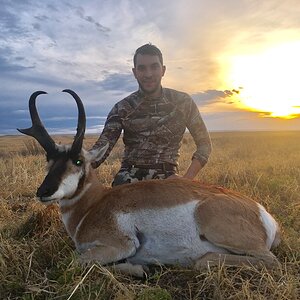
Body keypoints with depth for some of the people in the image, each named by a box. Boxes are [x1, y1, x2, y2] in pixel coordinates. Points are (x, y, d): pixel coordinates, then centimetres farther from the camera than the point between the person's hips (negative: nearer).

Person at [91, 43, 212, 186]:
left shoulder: (183, 102, 1)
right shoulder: (122, 108, 0)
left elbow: (204, 143, 5)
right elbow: (101, 148, -8)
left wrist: (186, 180, -9)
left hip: (167, 177, 1)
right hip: (130, 176, 0)